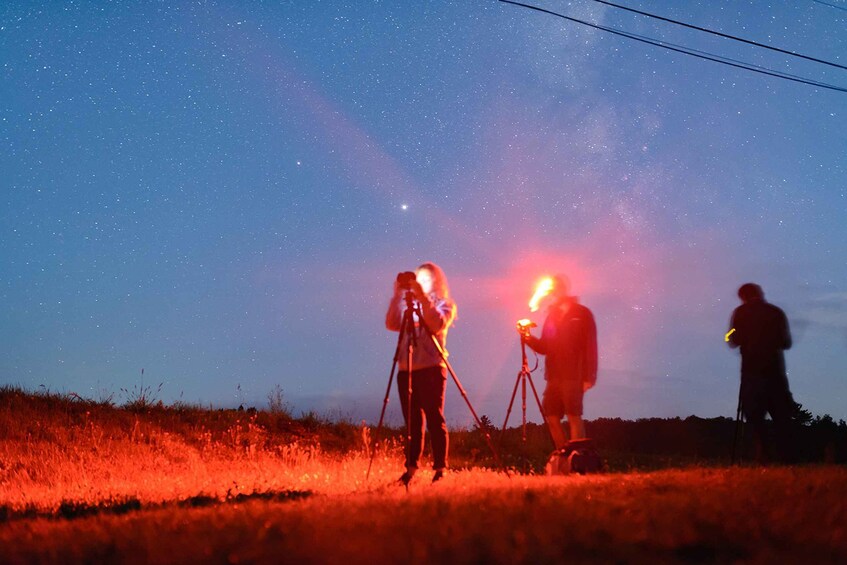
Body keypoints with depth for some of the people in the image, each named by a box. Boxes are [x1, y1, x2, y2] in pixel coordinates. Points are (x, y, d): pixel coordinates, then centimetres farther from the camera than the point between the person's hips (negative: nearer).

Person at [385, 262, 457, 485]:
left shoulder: (444, 305, 7)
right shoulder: (407, 305, 16)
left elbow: (438, 324, -14)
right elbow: (391, 324, 1)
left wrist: (423, 298, -18)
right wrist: (397, 297, -5)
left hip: (431, 369, -4)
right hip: (406, 370, 4)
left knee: (434, 420, -7)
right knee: (412, 422, 4)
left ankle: (440, 469, -6)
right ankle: (411, 468, 5)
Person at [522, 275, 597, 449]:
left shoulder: (582, 314, -1)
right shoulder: (552, 315, 16)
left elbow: (591, 347, -7)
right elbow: (544, 347, 15)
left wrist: (589, 377, -14)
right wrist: (529, 338, -4)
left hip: (573, 376, -6)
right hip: (554, 376, 6)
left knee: (574, 416, -8)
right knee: (551, 416, 4)